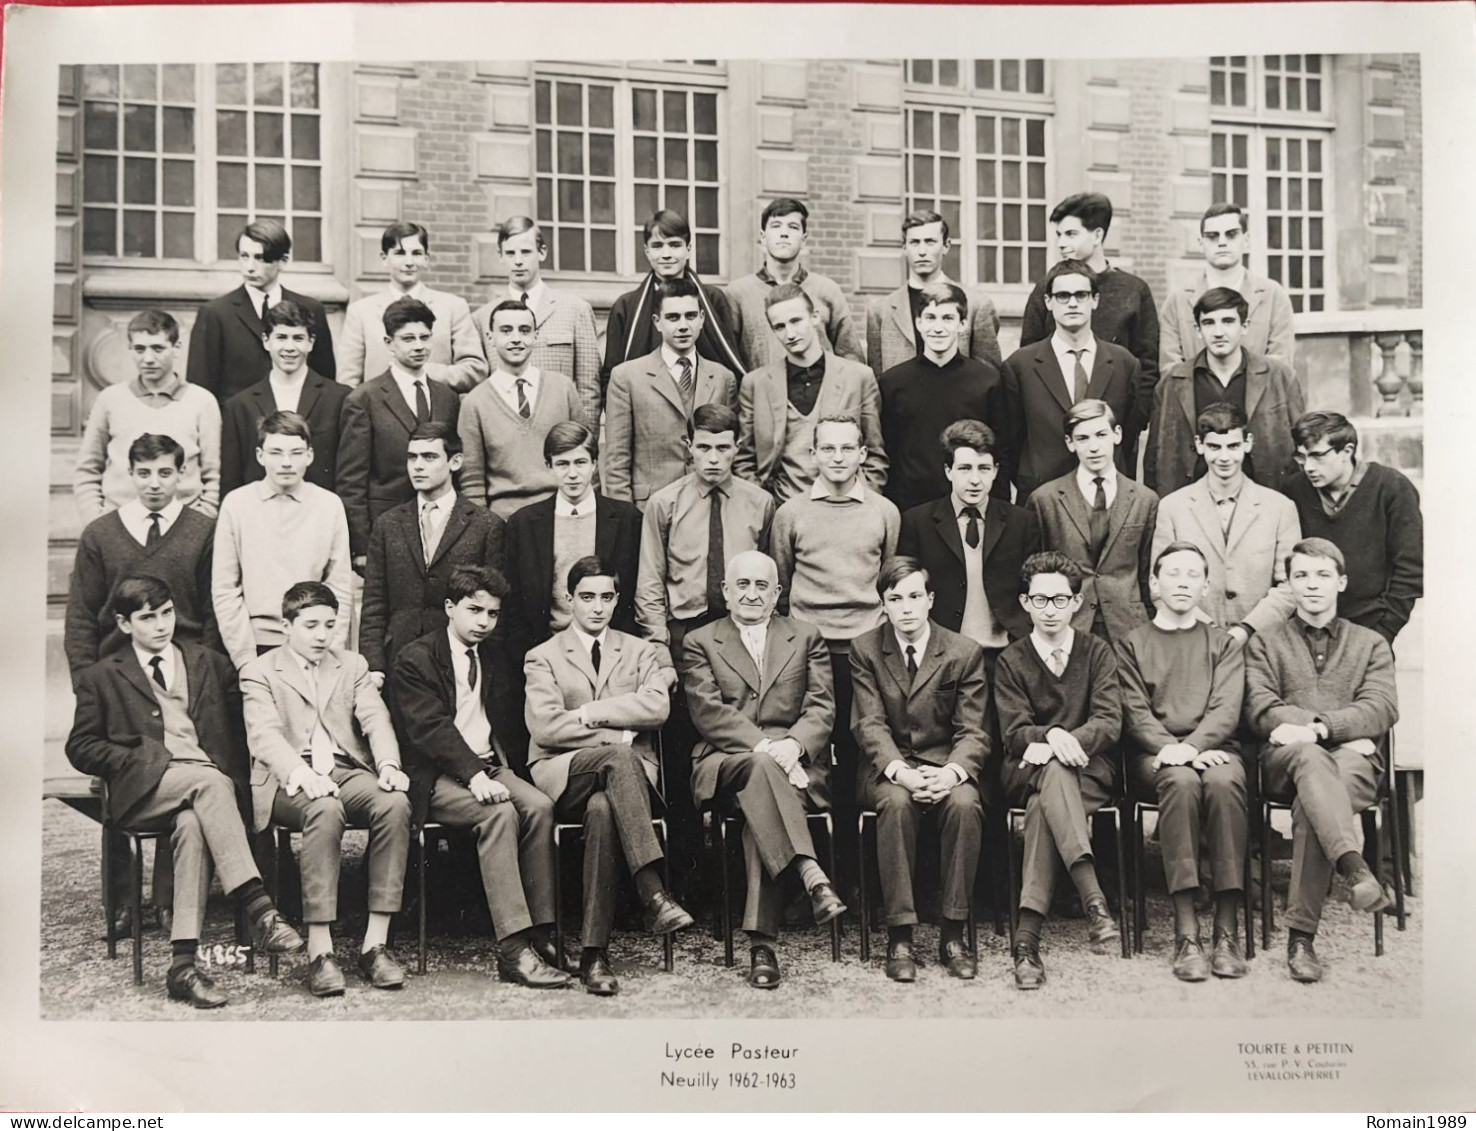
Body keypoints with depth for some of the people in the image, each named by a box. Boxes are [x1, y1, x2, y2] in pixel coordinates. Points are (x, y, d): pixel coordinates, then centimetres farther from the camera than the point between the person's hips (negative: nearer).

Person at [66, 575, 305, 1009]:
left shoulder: (210, 664, 23)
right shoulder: (102, 677, 17)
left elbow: (243, 722, 21)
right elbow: (80, 748, 11)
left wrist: (230, 767, 2)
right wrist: (137, 759, -4)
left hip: (212, 780, 2)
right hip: (145, 791, -2)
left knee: (193, 825, -35)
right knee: (209, 781, -36)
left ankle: (183, 964, -39)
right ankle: (258, 908, -46)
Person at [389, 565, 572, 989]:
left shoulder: (495, 656, 18)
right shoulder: (415, 659, -3)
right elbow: (431, 728, -15)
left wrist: (505, 769, 4)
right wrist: (474, 775, -28)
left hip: (490, 767, 6)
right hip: (437, 778, -6)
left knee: (540, 806, -25)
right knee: (500, 813, -32)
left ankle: (541, 933, -23)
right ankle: (513, 948, -34)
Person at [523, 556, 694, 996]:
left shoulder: (640, 652, 20)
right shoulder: (543, 657, 14)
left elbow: (657, 707, -2)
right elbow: (544, 725, -4)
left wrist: (588, 713, -6)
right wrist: (617, 734, -8)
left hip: (629, 770, 2)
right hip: (563, 773, -1)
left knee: (603, 809, -38)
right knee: (619, 758, -38)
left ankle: (594, 954, -38)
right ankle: (653, 894, -47)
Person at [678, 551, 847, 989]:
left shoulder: (807, 637, 19)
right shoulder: (699, 642, 14)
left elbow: (822, 709, 7)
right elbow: (707, 712, -1)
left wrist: (792, 744, -15)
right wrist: (763, 746, -17)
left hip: (793, 762, 1)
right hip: (725, 763, -1)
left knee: (762, 806, -34)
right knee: (759, 767, -37)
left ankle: (762, 942, -36)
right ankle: (812, 876, -48)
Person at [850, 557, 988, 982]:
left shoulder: (964, 652, 1)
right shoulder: (864, 649, 2)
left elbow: (973, 731, -3)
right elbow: (870, 724, -6)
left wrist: (952, 771, -25)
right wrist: (899, 770, -26)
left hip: (946, 764, 0)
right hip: (888, 767, 0)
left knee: (965, 803, -32)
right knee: (896, 802, -34)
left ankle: (953, 934, -22)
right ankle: (899, 937, -27)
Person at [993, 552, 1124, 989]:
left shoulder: (1097, 651, 10)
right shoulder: (1010, 661, 10)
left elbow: (1110, 722, -4)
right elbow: (1014, 733, -2)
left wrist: (1057, 743, -23)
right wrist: (1052, 735, -26)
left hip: (1089, 768, 0)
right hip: (1027, 772, 0)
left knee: (1044, 803, -35)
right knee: (1053, 770, -38)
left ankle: (1028, 933, -44)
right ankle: (1093, 900, -52)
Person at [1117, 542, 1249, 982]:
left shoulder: (1223, 644, 19)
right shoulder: (1131, 645, 17)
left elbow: (1226, 711, 3)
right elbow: (1135, 714, 4)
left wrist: (1191, 747, -17)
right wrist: (1171, 749, -15)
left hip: (1213, 748, 1)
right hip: (1154, 755, -1)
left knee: (1225, 782, -35)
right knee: (1181, 781, -36)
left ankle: (1227, 932, -34)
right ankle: (1186, 933, -37)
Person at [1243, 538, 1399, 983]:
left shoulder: (1371, 644, 23)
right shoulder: (1266, 643, 21)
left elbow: (1382, 709, 4)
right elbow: (1261, 709, 3)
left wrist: (1320, 725, -16)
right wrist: (1329, 730, -12)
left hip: (1353, 762, 0)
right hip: (1285, 763, 0)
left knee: (1310, 804, -34)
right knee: (1309, 755, -38)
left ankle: (1301, 934, -35)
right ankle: (1353, 865, -56)